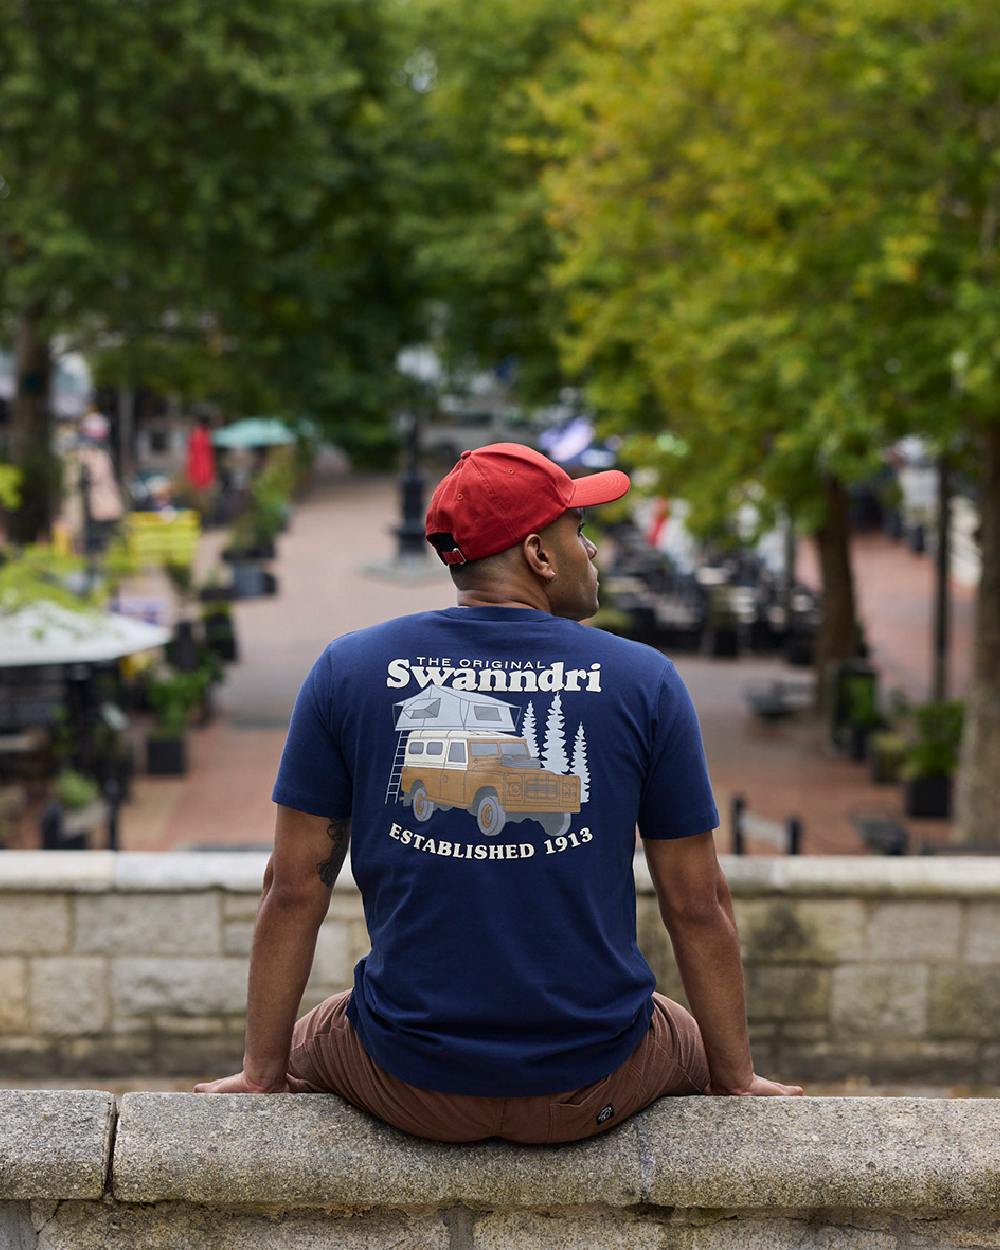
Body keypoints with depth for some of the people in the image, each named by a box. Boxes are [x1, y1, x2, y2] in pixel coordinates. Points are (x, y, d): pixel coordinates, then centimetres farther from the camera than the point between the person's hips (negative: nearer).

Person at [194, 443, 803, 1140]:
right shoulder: (646, 682, -5)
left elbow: (295, 889, -1)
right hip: (591, 1091, 0)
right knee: (701, 1044, 34)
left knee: (303, 1044, 34)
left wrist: (262, 1077, 8)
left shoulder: (347, 671, -3)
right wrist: (737, 1081, 11)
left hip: (412, 1083, 0)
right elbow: (699, 906, -1)